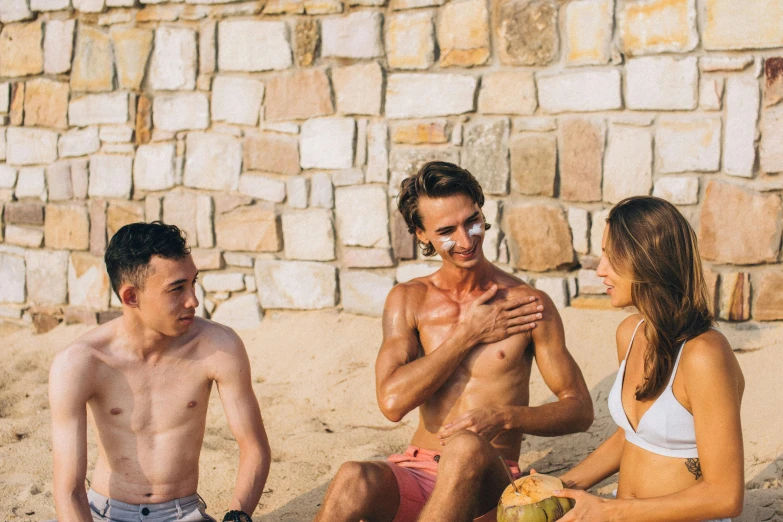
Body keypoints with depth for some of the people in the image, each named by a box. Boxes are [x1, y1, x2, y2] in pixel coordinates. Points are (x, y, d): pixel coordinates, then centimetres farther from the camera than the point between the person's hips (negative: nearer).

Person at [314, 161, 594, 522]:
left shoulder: (528, 305, 0)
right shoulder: (408, 300, 8)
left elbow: (580, 409, 3)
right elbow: (392, 401, -7)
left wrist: (505, 417, -16)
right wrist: (468, 334, -7)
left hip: (488, 483, -1)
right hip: (416, 472, 2)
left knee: (467, 446, -38)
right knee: (354, 480, -34)